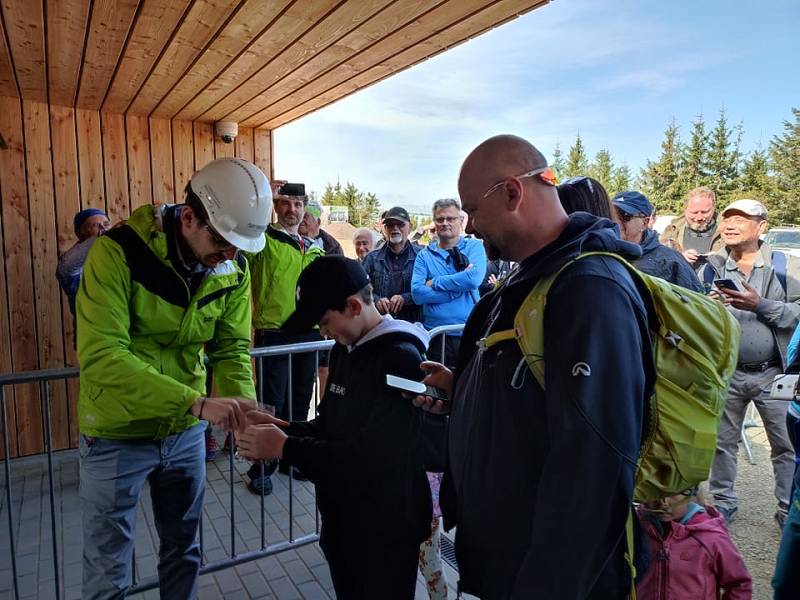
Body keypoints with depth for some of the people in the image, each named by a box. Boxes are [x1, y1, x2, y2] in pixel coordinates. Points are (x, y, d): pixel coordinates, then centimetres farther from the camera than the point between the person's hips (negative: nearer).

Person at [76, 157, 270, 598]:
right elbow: (100, 356, -31)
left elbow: (232, 348, -6)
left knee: (184, 548, 23)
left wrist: (244, 407, -25)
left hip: (185, 431, 4)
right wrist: (196, 402, -38)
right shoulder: (119, 252, -23)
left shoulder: (234, 270, -8)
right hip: (119, 434, -4)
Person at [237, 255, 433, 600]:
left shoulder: (401, 358, -23)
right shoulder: (344, 348, 5)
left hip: (385, 528, -7)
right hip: (341, 517, 8)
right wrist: (285, 430, -8)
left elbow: (373, 456, -28)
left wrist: (285, 448, -23)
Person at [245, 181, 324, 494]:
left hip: (308, 334, 6)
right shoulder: (263, 240, -3)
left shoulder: (313, 247, 14)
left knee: (299, 402, 16)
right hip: (273, 335, -6)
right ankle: (262, 468, 17)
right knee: (270, 404, 1)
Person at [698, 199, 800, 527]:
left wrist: (760, 305, -23)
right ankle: (723, 501, 30)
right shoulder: (712, 267, 0)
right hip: (726, 372, 2)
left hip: (773, 373, -1)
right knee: (723, 441, 13)